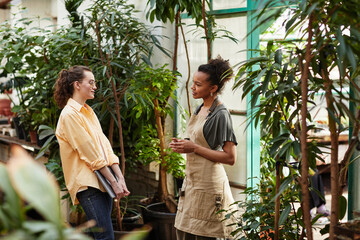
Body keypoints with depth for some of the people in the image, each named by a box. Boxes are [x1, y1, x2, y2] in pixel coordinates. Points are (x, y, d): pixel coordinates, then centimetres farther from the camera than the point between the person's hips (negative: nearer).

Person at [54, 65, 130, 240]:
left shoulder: (88, 112, 19)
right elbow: (91, 153, -12)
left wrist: (120, 178, 1)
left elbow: (105, 147, 10)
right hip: (87, 183, -8)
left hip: (103, 182, 8)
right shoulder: (69, 114, -8)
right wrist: (113, 182, -12)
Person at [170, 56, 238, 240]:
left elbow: (230, 157, -20)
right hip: (191, 182, 9)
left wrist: (194, 148, -18)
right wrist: (183, 145, 3)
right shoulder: (200, 109, 10)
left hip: (208, 185, -8)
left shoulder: (220, 115, -16)